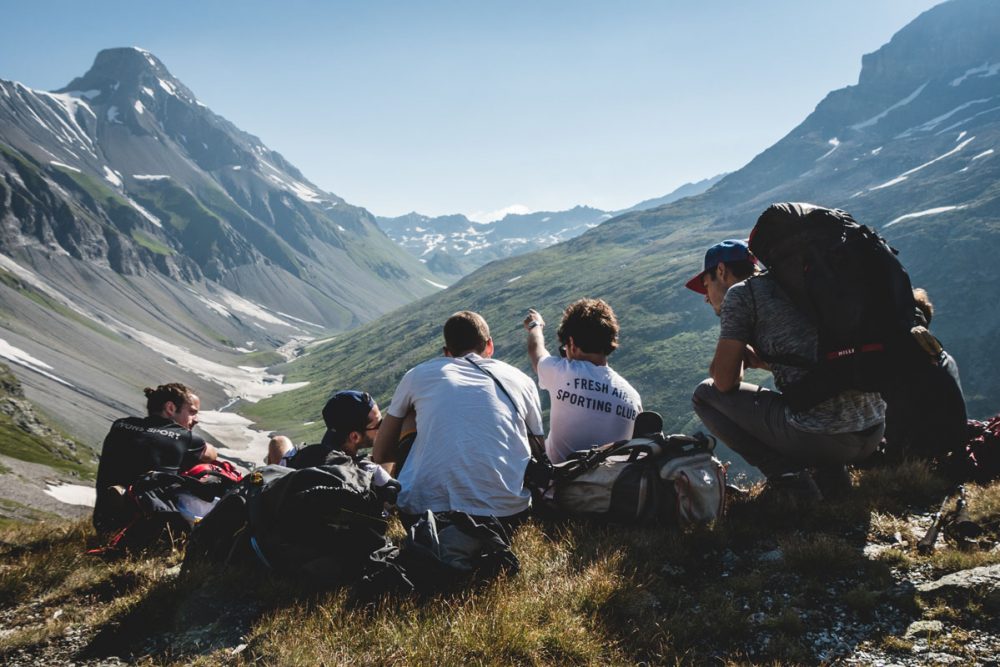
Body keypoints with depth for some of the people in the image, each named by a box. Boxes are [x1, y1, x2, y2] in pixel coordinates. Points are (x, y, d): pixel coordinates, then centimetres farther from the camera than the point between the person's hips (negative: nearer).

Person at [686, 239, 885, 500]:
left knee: (705, 394, 11)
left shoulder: (740, 292, 1)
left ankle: (788, 478, -2)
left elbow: (724, 380, -1)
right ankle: (834, 475, 17)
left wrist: (732, 354, 20)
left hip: (820, 435, -8)